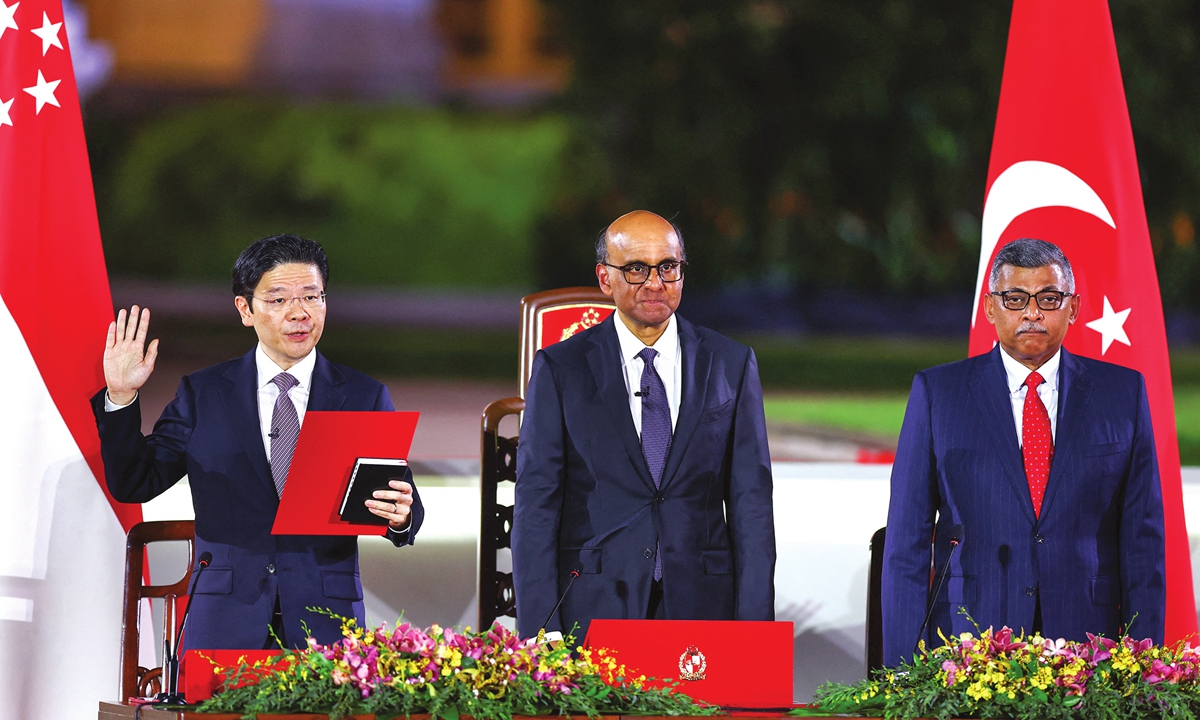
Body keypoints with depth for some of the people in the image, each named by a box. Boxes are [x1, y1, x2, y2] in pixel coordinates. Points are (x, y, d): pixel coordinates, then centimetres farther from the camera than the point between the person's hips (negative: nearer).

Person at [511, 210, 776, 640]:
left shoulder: (732, 365, 9)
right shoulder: (560, 370, 4)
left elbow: (751, 503, 7)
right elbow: (536, 507, 0)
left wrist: (753, 627, -2)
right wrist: (541, 636, -8)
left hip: (701, 607, 2)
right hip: (594, 615, -1)